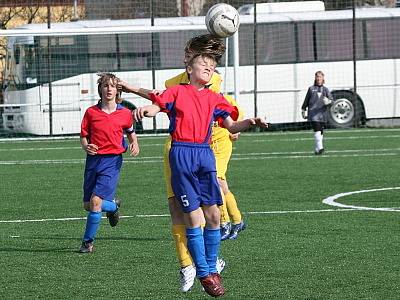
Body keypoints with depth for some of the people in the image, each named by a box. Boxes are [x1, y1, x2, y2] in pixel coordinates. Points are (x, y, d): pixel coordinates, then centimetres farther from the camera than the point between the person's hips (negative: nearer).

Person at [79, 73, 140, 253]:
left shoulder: (125, 113, 2)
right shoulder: (91, 112, 2)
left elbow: (131, 132, 21)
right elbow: (83, 136, 9)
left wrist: (135, 144, 1)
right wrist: (86, 147, -13)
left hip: (112, 161, -3)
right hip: (94, 159, 3)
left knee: (96, 201, -17)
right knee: (88, 205, 6)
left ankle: (88, 242, 0)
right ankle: (113, 206, 38)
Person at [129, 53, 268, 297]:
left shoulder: (214, 99, 17)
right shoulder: (177, 92, 9)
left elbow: (231, 127, 15)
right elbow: (156, 106, -2)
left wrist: (249, 122, -6)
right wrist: (146, 109, -27)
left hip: (205, 153, 4)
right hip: (181, 154, -4)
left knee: (213, 215, -1)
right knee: (193, 217, -4)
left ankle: (212, 268, 13)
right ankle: (204, 274, 2)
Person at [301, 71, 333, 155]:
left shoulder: (325, 89, 12)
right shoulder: (311, 89, 10)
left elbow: (331, 100, 5)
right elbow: (306, 100, 18)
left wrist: (328, 101, -18)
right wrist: (303, 110, 19)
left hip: (322, 114, 3)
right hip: (313, 113, -3)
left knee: (321, 132, 6)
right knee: (317, 130, -17)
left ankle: (316, 149, 15)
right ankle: (319, 148, -26)